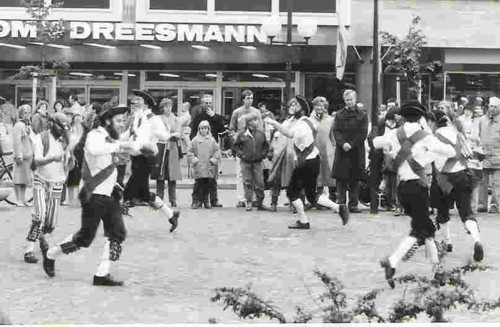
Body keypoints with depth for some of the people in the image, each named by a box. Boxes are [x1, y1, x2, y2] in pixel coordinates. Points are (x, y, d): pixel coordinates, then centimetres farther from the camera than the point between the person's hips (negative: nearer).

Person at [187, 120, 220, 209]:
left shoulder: (212, 140, 10)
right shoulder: (195, 140, 5)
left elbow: (217, 150, 12)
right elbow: (189, 151, 6)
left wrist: (215, 158, -2)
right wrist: (193, 159, -7)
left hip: (209, 167, 2)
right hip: (198, 167, -2)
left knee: (207, 185, 6)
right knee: (198, 184, -6)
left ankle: (206, 200, 17)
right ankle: (196, 201, -2)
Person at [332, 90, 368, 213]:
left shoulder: (362, 115, 4)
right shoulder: (339, 115, 11)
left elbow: (363, 133, -3)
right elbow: (336, 131, 3)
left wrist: (351, 144, -12)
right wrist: (342, 143, -14)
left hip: (356, 151, -1)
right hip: (341, 151, 1)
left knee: (354, 180, 3)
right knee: (341, 179, -4)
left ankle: (353, 204, 7)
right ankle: (340, 202, -2)